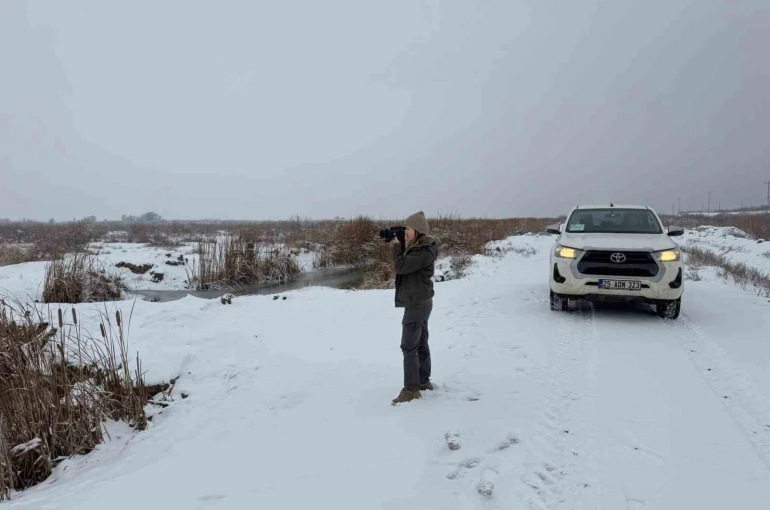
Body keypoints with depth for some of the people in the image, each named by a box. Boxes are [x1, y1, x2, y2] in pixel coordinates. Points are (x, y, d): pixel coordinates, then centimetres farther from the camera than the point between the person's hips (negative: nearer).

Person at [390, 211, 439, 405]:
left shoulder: (425, 252, -21)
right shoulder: (417, 248, 10)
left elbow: (401, 267, -23)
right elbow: (403, 265, 16)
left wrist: (397, 245, -9)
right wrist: (399, 245, 4)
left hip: (417, 304, -10)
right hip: (419, 303, 10)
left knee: (408, 347, -8)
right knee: (421, 343, 16)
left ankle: (411, 389, -4)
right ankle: (423, 381, 26)